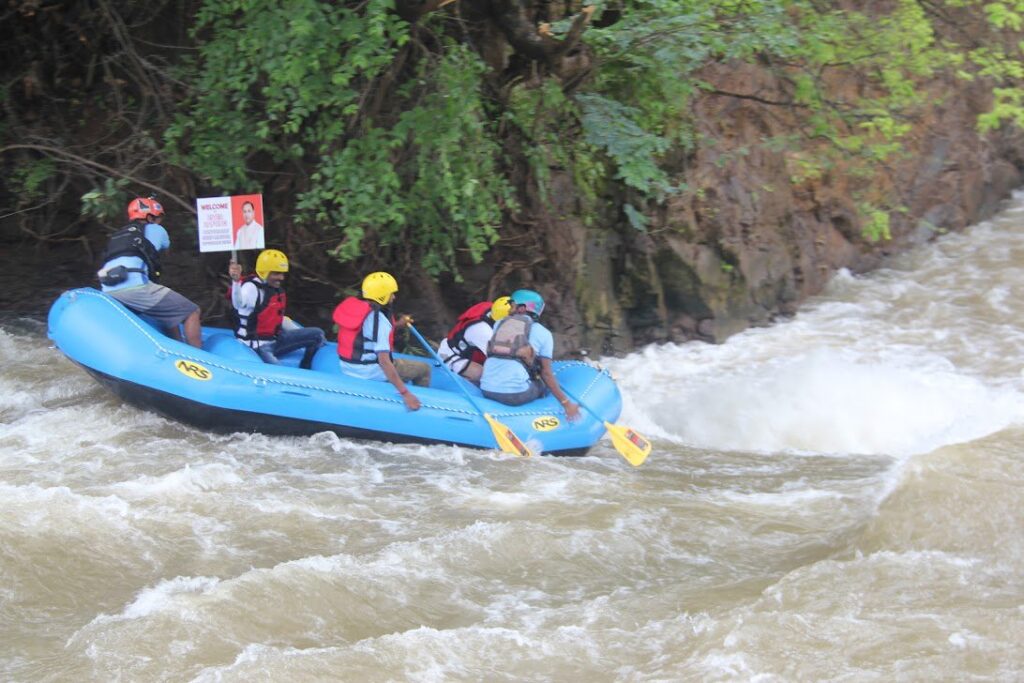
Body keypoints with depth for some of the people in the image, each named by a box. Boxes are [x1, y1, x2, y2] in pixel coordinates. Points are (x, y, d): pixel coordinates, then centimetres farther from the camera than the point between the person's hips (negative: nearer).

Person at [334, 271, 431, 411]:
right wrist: (405, 393, -33)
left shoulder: (350, 306, 1)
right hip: (370, 373, -9)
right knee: (424, 369, 5)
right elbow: (384, 362, -32)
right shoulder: (378, 320, -25)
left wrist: (396, 325, 14)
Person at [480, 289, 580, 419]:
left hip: (487, 390, 3)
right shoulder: (543, 333, 5)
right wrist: (566, 403, 4)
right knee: (542, 384, 26)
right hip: (516, 394, -3)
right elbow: (546, 373, 1)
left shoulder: (499, 324, 14)